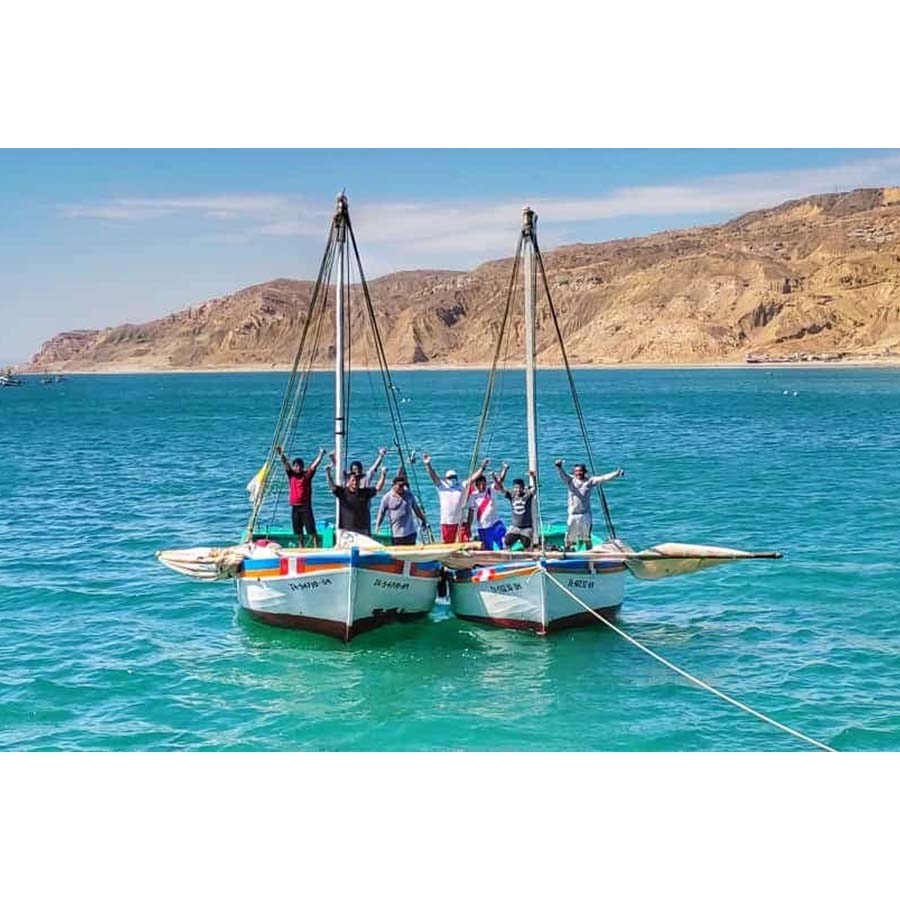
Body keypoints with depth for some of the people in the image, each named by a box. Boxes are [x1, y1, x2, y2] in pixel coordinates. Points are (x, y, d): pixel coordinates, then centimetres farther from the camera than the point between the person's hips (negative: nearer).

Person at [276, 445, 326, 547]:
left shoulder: (307, 475, 1)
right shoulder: (291, 474, 8)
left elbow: (315, 465, -7)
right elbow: (285, 463, -2)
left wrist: (321, 455, -17)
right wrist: (280, 454, -15)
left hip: (306, 506, -4)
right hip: (295, 507, 4)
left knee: (312, 531, -6)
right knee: (298, 532, 10)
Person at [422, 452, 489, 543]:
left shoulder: (463, 486, 10)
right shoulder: (442, 487, 6)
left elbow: (473, 477, 4)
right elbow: (433, 476, -6)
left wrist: (482, 467, -9)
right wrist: (428, 464, -21)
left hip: (461, 523, 1)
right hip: (447, 523, -1)